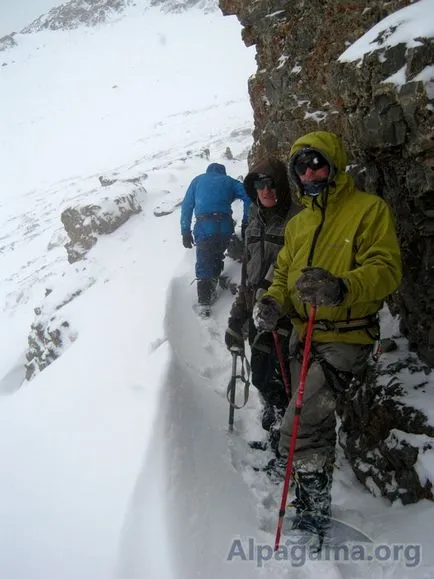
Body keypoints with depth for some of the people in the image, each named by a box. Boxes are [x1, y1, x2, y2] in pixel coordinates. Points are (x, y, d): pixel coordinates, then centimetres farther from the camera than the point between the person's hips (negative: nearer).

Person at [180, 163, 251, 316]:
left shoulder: (198, 180, 22)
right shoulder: (229, 181, 20)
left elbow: (186, 207, 14)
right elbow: (248, 196, 3)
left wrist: (186, 232, 14)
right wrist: (246, 223, 4)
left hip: (204, 228, -1)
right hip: (225, 227, 1)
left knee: (203, 266, 4)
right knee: (217, 259, 24)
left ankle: (205, 304, -3)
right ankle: (211, 290, 28)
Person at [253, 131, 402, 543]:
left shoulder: (369, 209, -8)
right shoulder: (298, 223, 14)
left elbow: (386, 269, -18)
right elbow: (284, 273, 17)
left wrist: (341, 287, -37)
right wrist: (273, 300, -6)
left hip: (344, 341, -7)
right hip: (303, 337, 8)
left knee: (299, 432, -16)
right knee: (318, 426, 21)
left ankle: (313, 519, 0)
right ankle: (314, 509, 38)